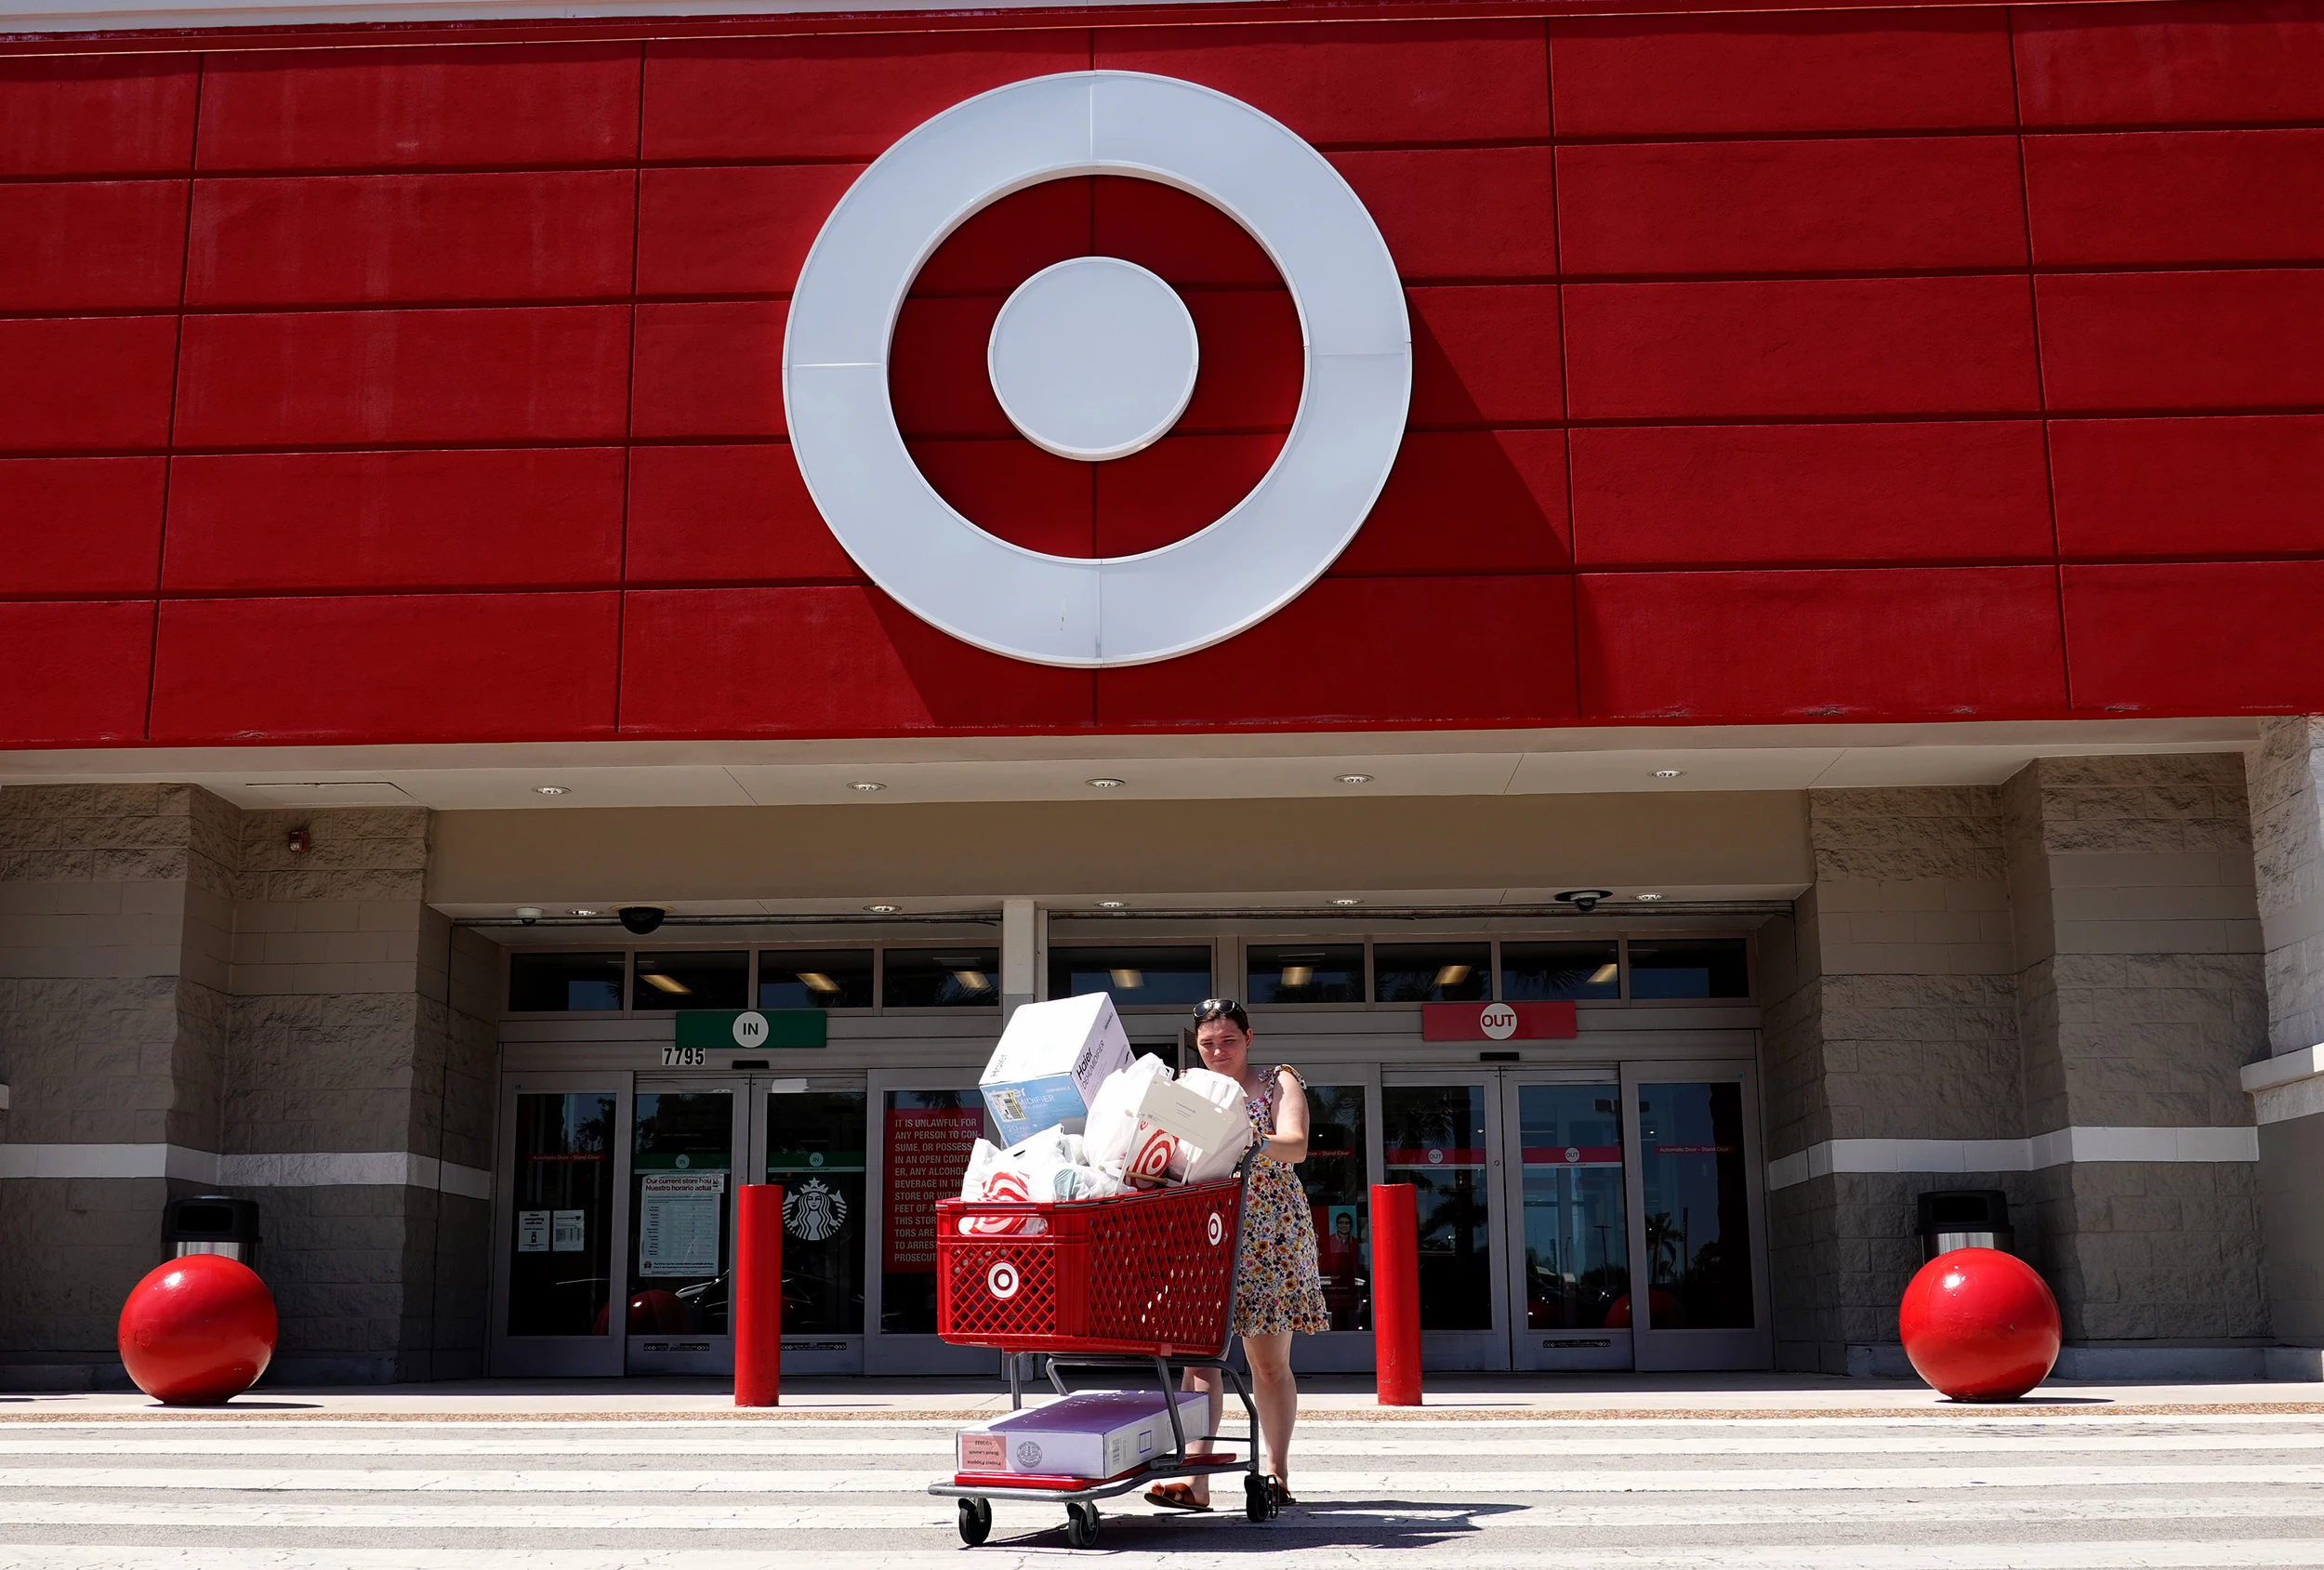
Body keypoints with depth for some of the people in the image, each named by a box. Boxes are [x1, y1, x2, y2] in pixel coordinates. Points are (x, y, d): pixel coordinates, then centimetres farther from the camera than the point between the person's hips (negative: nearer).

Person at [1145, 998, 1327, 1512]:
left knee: (1269, 1360, 4)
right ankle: (1195, 1479, -14)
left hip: (1270, 1235, -2)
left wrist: (1244, 1142, -33)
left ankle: (1277, 1475, 15)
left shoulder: (1278, 1082, 4)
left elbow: (1295, 1146, -13)